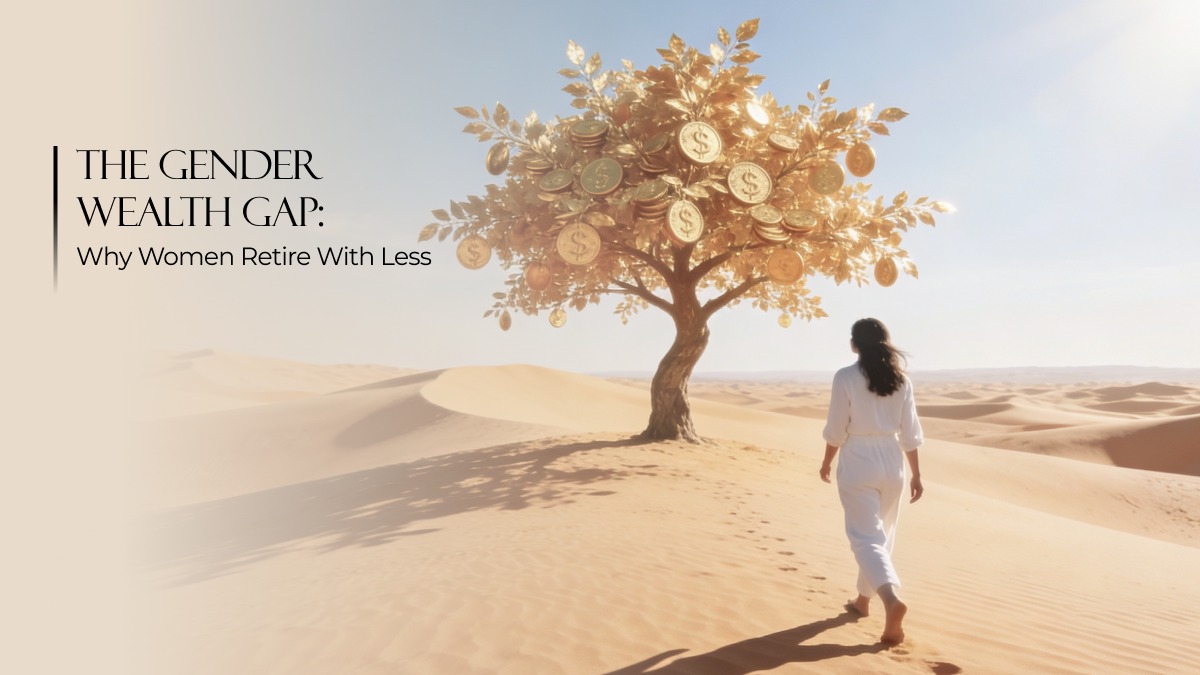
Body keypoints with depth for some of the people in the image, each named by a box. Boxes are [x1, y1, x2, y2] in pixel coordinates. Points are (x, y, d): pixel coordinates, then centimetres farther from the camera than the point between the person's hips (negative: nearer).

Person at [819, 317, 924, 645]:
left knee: (866, 537, -2)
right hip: (891, 463, 5)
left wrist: (826, 462, 8)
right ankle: (863, 599, 33)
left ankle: (891, 598, -23)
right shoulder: (900, 379, 2)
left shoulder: (846, 377, -10)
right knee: (880, 535, 19)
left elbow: (836, 429, -8)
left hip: (858, 463, -5)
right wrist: (916, 474, 11)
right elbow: (910, 432, 3)